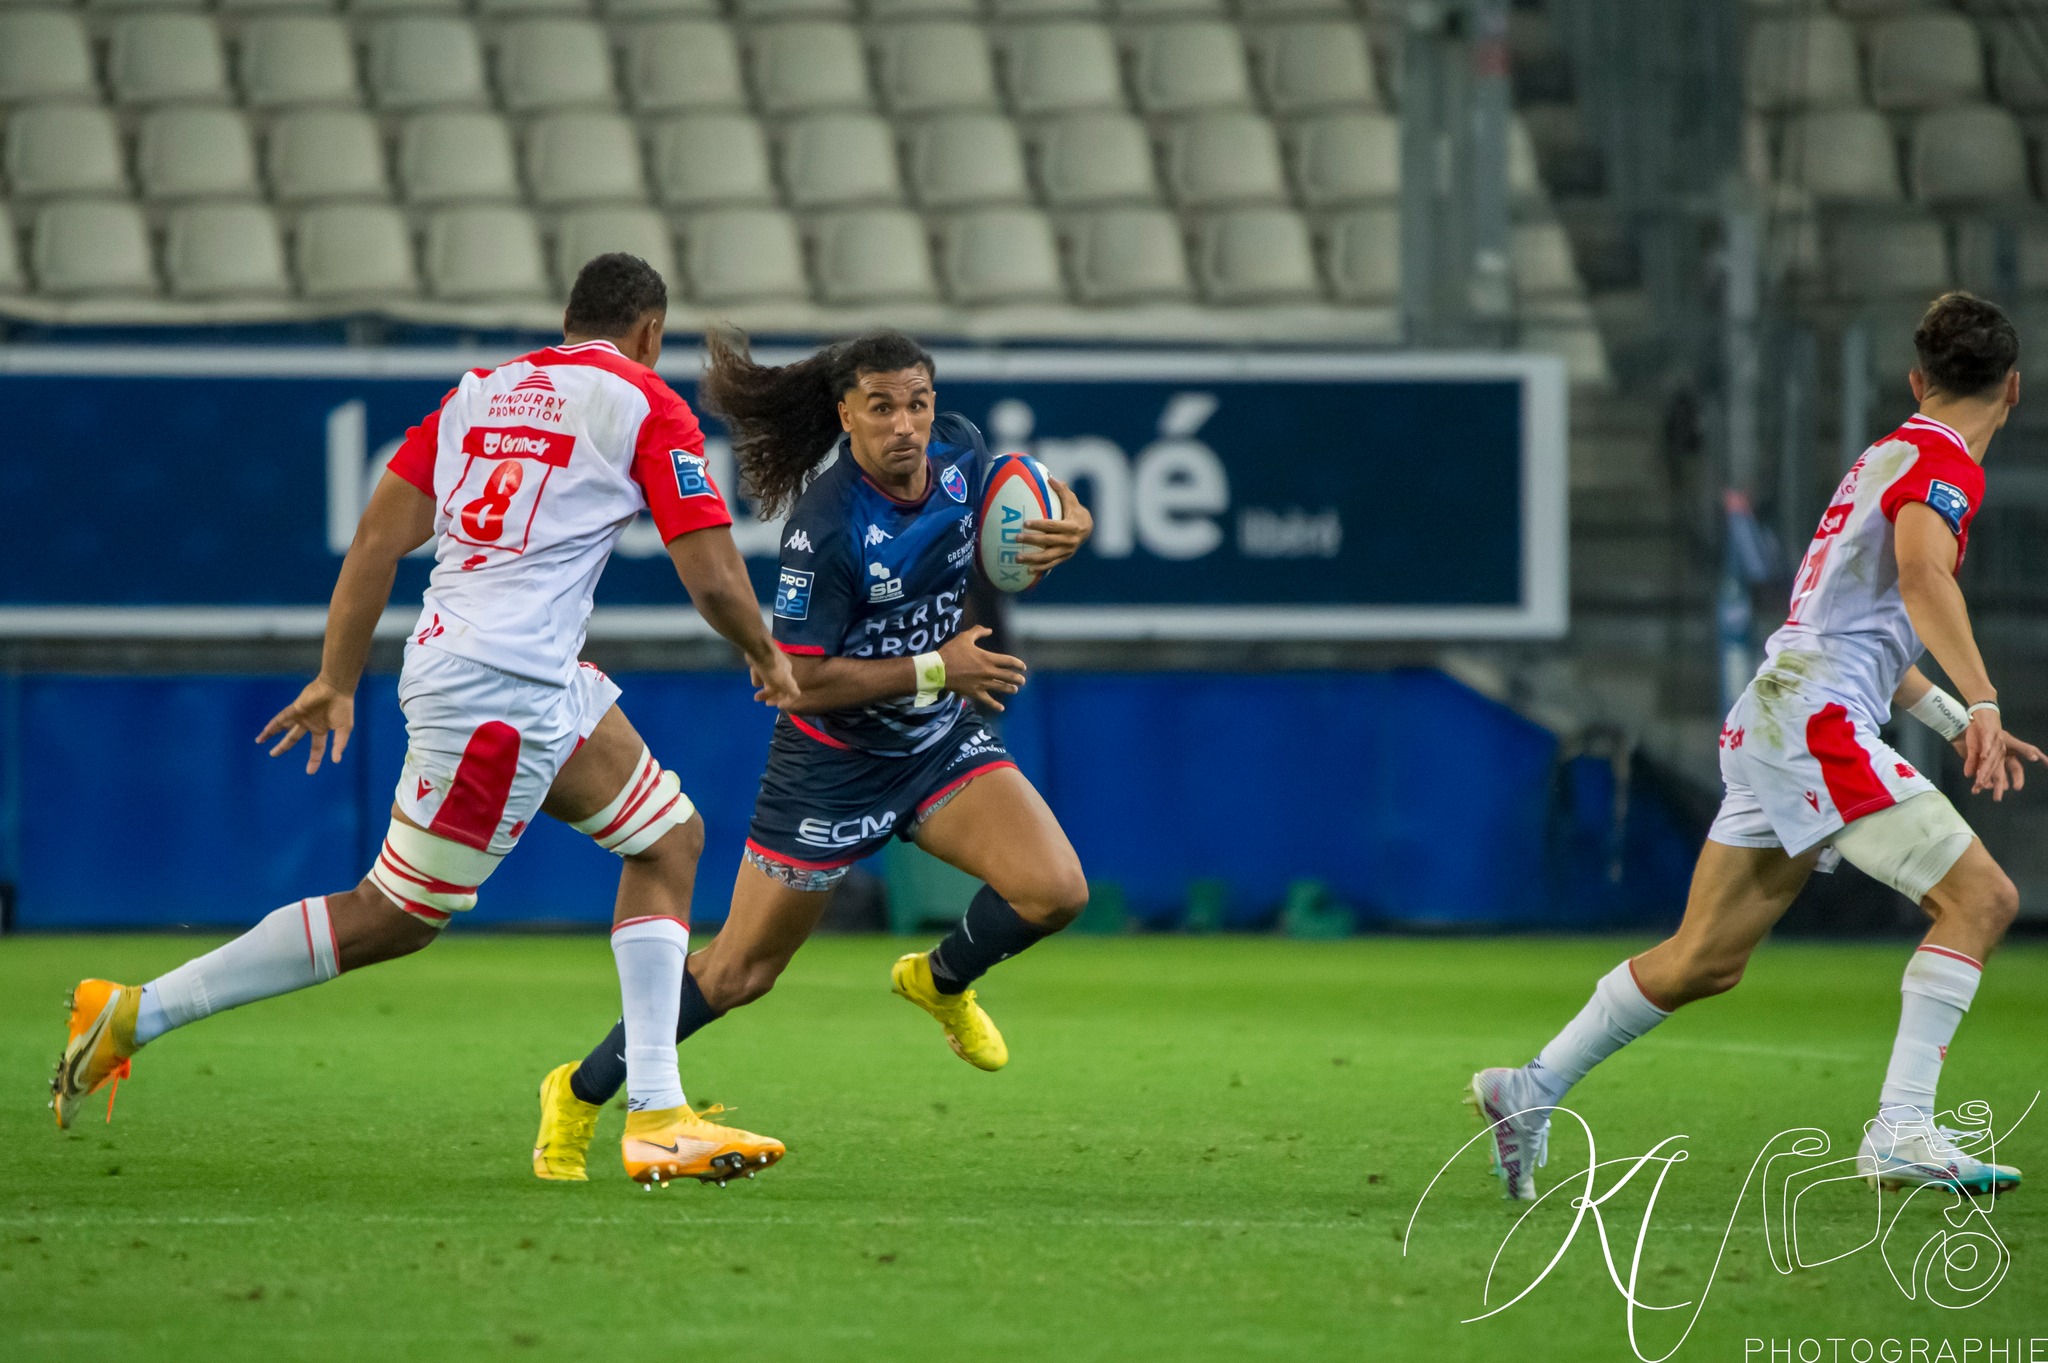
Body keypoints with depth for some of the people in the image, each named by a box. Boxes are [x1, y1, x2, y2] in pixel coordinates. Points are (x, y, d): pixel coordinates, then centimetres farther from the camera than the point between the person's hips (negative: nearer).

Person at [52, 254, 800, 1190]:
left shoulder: (479, 393, 16)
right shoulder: (645, 405, -2)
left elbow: (380, 536, 10)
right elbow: (713, 578, -5)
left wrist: (336, 679, 14)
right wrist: (766, 657, 14)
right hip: (502, 690, -8)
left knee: (669, 836, 15)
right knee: (395, 917, 0)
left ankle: (657, 1117, 8)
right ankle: (135, 1014, 2)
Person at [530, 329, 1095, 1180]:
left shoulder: (959, 453, -10)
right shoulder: (826, 529, -28)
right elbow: (798, 679, -26)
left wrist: (1067, 523, -12)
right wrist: (935, 670, -25)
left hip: (941, 739, 5)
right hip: (833, 760, -5)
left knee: (1055, 890, -16)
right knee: (739, 972, 4)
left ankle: (944, 981, 17)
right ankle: (581, 1095, 25)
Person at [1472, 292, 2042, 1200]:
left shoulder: (1890, 457, 23)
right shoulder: (1943, 465, -7)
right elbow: (1920, 573, -28)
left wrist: (1954, 723, 29)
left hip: (1774, 717, 10)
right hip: (1818, 722, -10)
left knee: (1704, 959, 14)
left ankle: (1529, 1093, 20)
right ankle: (1900, 1131, -20)